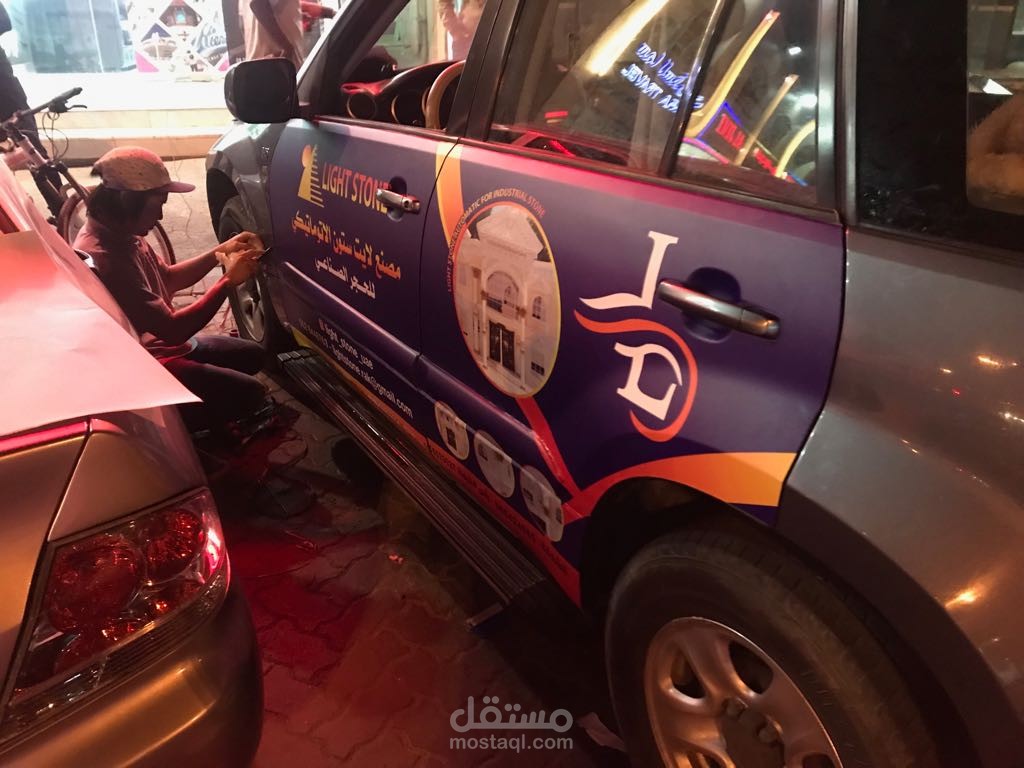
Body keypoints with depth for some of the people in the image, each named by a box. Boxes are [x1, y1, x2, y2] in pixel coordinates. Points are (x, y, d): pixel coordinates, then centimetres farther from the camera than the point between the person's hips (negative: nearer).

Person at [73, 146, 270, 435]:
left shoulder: (119, 235, 0)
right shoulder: (103, 259, -31)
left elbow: (168, 278, 14)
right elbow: (172, 329, -30)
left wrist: (219, 252, 1)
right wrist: (228, 281, -23)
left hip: (155, 343, 10)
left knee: (252, 355, 15)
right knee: (251, 393, -15)